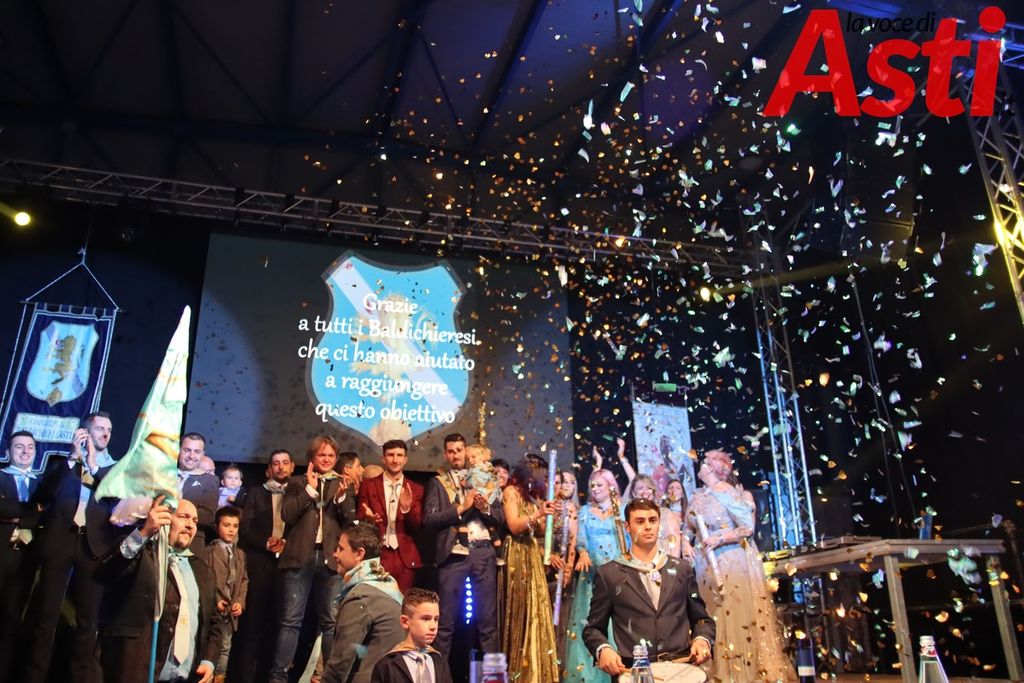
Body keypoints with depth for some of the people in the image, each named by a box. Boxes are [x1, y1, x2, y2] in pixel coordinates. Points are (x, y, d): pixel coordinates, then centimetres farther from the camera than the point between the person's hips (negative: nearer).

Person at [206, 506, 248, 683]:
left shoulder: (240, 553, 13)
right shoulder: (210, 551, -6)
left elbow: (244, 579, 11)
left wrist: (240, 601, -2)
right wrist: (214, 600, -18)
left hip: (231, 609, 6)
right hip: (214, 608, -6)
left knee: (225, 648, 13)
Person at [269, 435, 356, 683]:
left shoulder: (344, 485, 14)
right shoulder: (298, 483, 11)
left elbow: (351, 521, 5)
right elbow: (287, 515, -2)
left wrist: (341, 497, -11)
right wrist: (310, 488, -7)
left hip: (331, 558, 1)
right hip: (300, 557, -1)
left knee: (331, 621, 3)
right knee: (291, 619, -2)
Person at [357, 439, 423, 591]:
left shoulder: (416, 489, 8)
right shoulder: (368, 485, 5)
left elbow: (417, 527, 3)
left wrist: (407, 508, -16)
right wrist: (368, 519, -19)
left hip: (405, 557, 1)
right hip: (376, 555, -1)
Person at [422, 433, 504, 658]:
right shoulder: (437, 483, 7)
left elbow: (501, 518, 12)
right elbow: (429, 518, -7)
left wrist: (485, 508, -7)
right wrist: (461, 508, -12)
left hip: (483, 552, 2)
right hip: (453, 554, -2)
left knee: (488, 619, 6)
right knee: (446, 620, 2)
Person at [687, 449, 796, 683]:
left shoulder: (726, 491, -10)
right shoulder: (699, 497, 10)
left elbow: (748, 527, -14)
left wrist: (719, 539, -22)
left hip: (733, 562, -7)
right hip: (708, 565, 7)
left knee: (739, 616, -6)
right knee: (716, 620, 7)